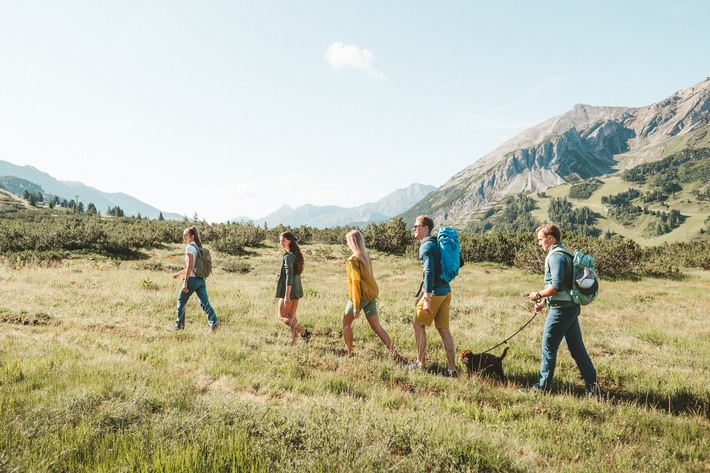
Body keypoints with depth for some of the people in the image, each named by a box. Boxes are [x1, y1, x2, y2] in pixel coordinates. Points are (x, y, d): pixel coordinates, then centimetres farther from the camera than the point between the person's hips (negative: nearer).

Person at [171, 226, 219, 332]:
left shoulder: (189, 248, -10)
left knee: (181, 301, 8)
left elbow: (190, 266, -17)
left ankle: (179, 326, 15)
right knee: (204, 302, 2)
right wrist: (179, 273, 30)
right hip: (201, 279, 8)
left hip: (192, 279, -8)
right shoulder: (198, 247, 16)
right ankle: (214, 322, -13)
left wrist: (185, 282, -18)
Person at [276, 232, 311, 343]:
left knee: (282, 316, 2)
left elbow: (289, 276, -22)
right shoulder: (296, 255, 10)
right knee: (291, 317, 13)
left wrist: (286, 296, -23)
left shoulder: (288, 257, -17)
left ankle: (304, 332, -7)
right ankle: (294, 340, 14)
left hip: (288, 289, -8)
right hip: (297, 290, 9)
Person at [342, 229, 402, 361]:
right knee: (376, 327, 7)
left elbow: (355, 282, -19)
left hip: (361, 296, -7)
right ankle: (394, 354, -1)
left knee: (346, 323, 15)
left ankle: (349, 354, 18)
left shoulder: (353, 260, -15)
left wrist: (356, 306, -18)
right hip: (371, 296, 7)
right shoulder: (366, 256, 8)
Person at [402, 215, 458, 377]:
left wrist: (426, 299, -23)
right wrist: (421, 295, 29)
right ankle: (452, 369, 8)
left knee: (418, 325, 7)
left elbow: (429, 273, -21)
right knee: (444, 329, 8)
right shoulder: (435, 244, 18)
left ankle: (420, 363, 14)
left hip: (435, 292, -8)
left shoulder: (426, 246, -11)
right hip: (446, 291, 8)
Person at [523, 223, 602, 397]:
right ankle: (593, 386, 15)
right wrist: (544, 302, 18)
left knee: (548, 348, 2)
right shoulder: (565, 254, 16)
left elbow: (556, 286, -25)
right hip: (571, 307, 9)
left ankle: (542, 387, 13)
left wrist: (538, 295, -11)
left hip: (561, 310, -9)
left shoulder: (555, 256, -16)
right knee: (577, 348, 12)